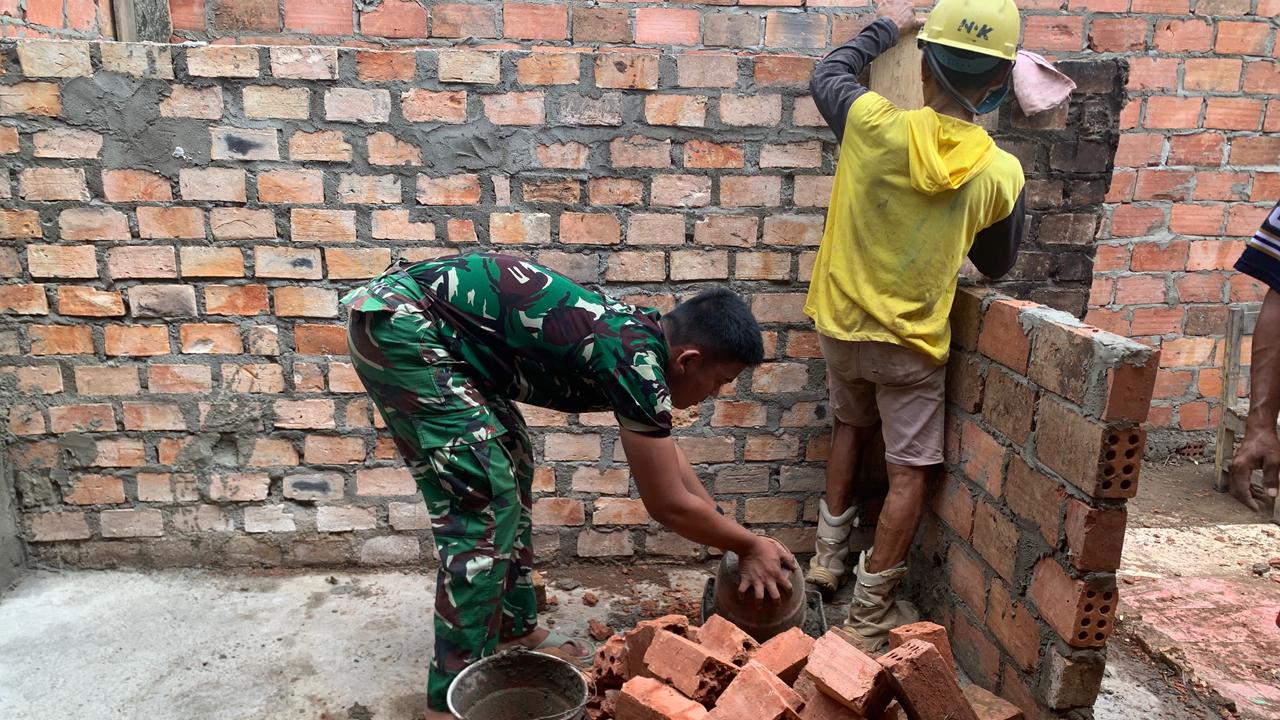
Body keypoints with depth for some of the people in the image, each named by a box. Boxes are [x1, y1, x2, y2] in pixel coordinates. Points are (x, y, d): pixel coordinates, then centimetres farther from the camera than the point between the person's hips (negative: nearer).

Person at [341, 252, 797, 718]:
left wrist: (727, 531, 26)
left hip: (416, 318, 10)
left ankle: (513, 630, 28)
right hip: (398, 323, -10)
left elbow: (664, 450, 23)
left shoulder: (641, 332, 9)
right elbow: (668, 504, -11)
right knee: (485, 497, -10)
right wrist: (750, 546, 5)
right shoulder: (637, 360, -19)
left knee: (509, 467, 15)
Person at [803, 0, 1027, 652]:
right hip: (913, 343, -2)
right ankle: (870, 614, 15)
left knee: (852, 424, 28)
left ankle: (829, 555, 35)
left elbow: (827, 74, 8)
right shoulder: (1000, 173, -12)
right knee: (909, 472, 10)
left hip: (842, 327, 3)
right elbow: (996, 265, 6)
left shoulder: (874, 126, -15)